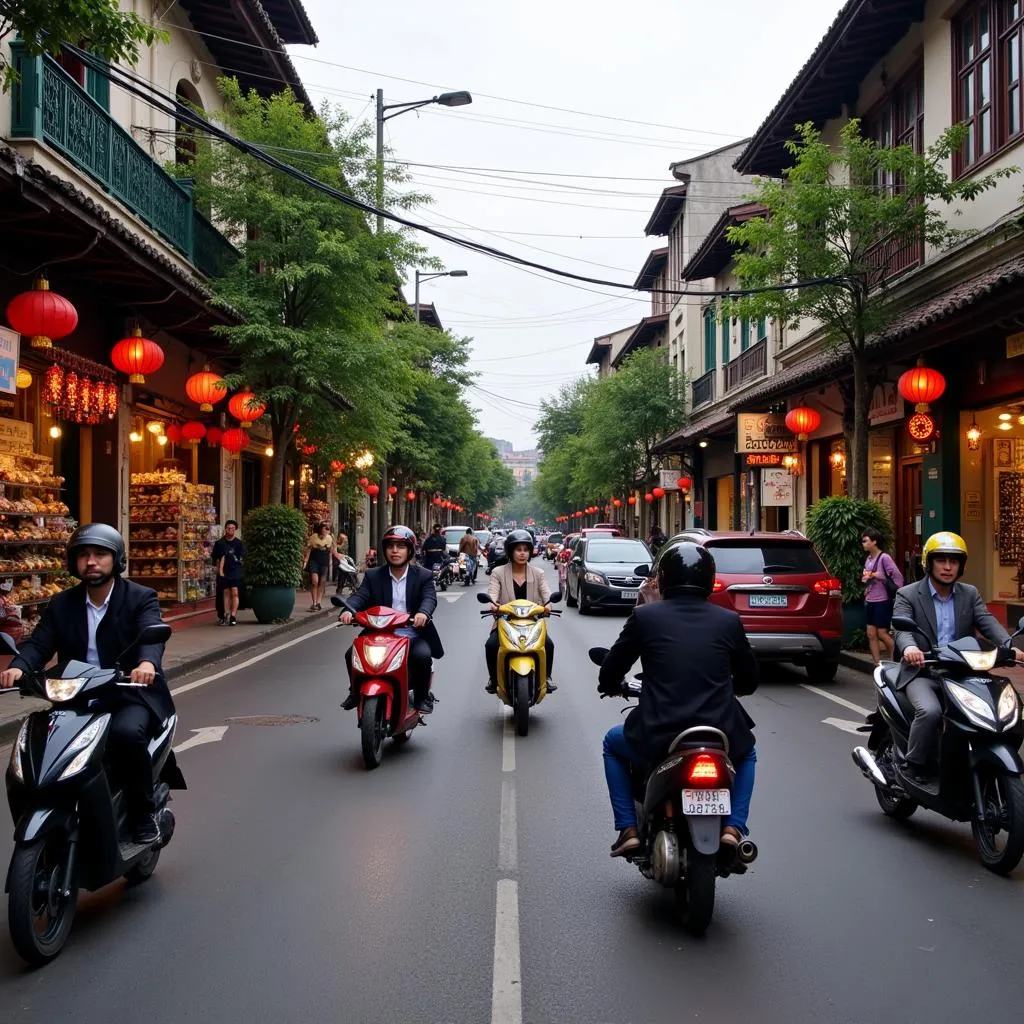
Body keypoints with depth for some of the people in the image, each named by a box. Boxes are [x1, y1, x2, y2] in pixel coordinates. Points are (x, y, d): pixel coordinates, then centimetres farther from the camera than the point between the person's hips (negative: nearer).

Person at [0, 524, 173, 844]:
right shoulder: (61, 604, 11)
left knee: (126, 733, -34)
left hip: (132, 695, -4)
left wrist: (147, 662, -45)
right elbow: (39, 643, -1)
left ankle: (143, 814, -12)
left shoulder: (141, 598, -1)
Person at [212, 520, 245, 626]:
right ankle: (226, 615, 10)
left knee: (235, 592, -8)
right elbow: (217, 558, 6)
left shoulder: (239, 543, 4)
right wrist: (220, 570, -1)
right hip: (224, 572, 1)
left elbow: (241, 558, 7)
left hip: (236, 572, -1)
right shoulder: (220, 543, 6)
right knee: (226, 593, 6)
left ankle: (233, 616, -9)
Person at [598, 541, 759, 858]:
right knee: (746, 753, 36)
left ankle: (628, 829, 20)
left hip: (658, 737, -1)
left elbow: (610, 671, 6)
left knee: (613, 743, 31)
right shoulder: (729, 621, 4)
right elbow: (749, 680, 15)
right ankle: (734, 826, 16)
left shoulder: (644, 616, -1)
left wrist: (611, 686, 30)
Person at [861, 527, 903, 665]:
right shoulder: (868, 559, 9)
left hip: (882, 602, -8)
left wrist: (895, 595, -12)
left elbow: (898, 577, -16)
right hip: (870, 602, 8)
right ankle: (878, 665, 10)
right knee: (871, 634, 5)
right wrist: (865, 579, 2)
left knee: (882, 634, -3)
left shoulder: (884, 558, -13)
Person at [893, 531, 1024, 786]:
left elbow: (988, 622, -3)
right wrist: (909, 647, -41)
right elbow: (901, 628, -16)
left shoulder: (970, 594, 13)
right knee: (930, 711, -31)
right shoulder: (907, 595, 0)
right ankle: (914, 766, -10)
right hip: (922, 673, -4)